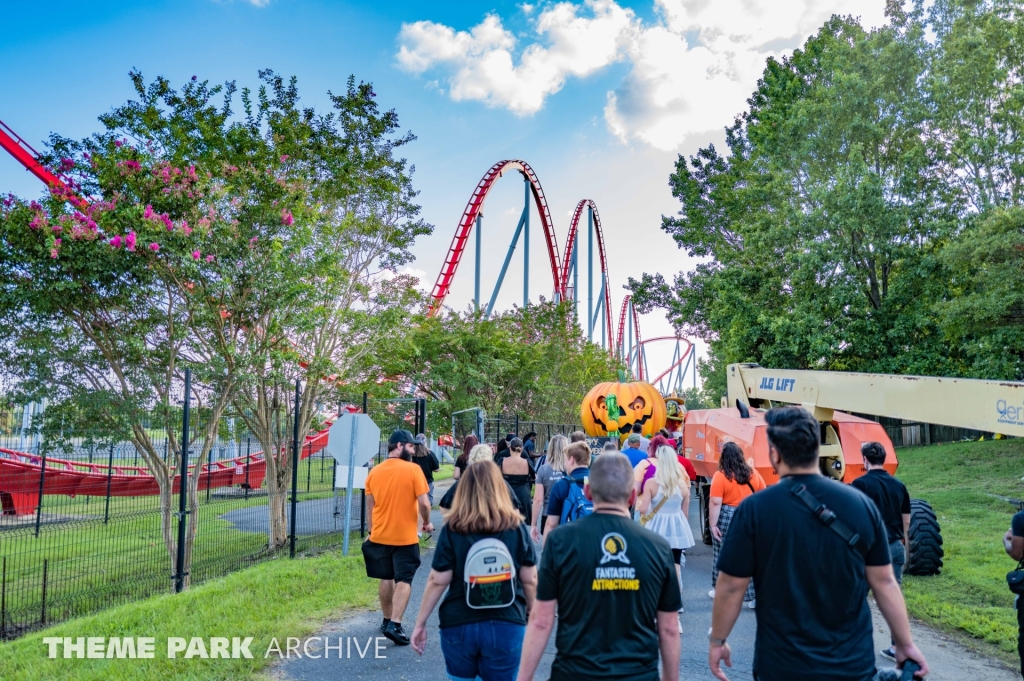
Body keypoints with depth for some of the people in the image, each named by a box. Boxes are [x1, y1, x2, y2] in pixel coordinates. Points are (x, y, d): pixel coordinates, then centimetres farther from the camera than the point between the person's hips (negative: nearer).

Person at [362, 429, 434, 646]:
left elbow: (369, 506, 8)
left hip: (380, 535, 5)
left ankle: (387, 620, 28)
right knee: (403, 580, 2)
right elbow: (424, 503, -14)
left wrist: (371, 531, 18)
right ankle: (394, 625, -5)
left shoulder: (374, 471, 2)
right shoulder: (413, 469, -13)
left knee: (386, 578, 18)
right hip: (405, 536, -5)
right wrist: (427, 523, 3)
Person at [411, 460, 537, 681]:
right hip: (506, 626, 0)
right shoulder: (516, 527, -5)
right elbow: (530, 580, -1)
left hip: (459, 625, 0)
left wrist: (420, 623, 4)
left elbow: (437, 581, -6)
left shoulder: (452, 529, -7)